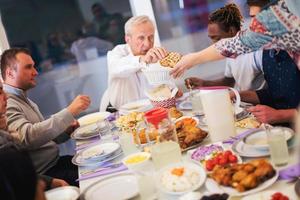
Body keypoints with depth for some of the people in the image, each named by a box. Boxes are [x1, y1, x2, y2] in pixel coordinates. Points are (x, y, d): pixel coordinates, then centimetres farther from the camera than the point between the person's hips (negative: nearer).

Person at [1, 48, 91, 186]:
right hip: (43, 175, -9)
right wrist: (70, 112, -32)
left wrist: (66, 130, 0)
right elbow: (29, 137, -32)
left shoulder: (24, 99, 16)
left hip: (56, 162, 9)